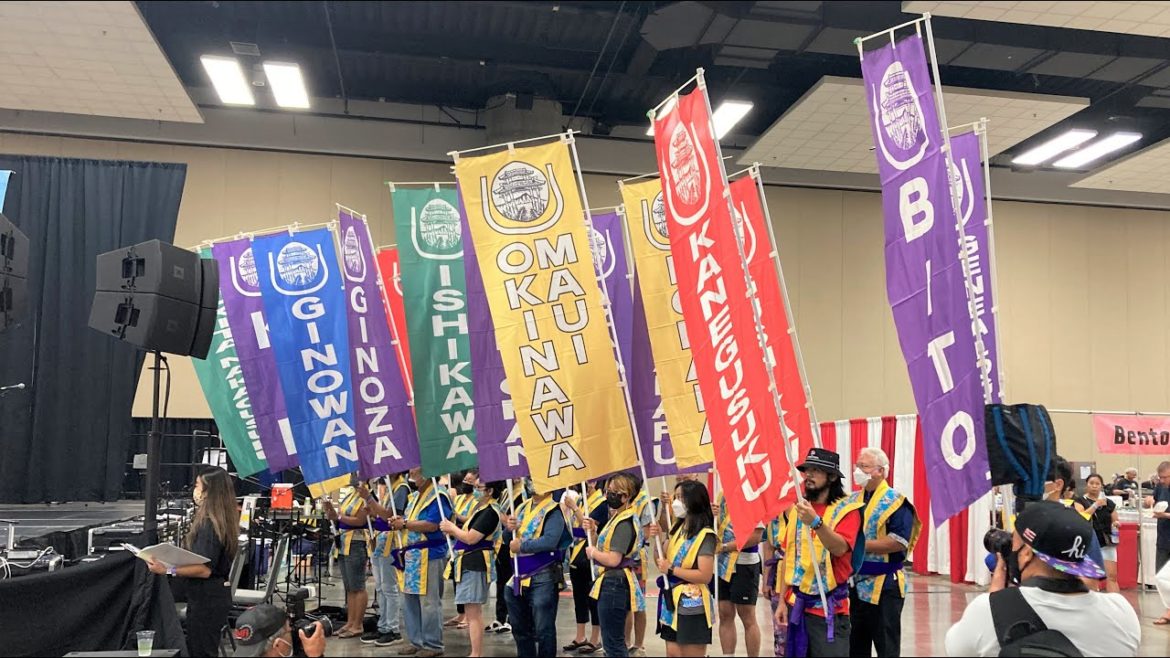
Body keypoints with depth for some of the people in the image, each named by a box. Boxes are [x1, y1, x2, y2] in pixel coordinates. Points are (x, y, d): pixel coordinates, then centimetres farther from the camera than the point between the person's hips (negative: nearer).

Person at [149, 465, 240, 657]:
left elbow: (204, 569, -24)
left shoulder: (209, 524, -21)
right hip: (214, 596, 10)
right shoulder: (221, 520, 8)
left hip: (206, 599, -10)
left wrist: (168, 570, -23)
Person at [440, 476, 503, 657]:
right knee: (474, 611, 15)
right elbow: (467, 532, 19)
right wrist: (452, 530, 0)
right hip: (470, 562, 11)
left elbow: (471, 538, -20)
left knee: (472, 612, -8)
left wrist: (451, 527, -6)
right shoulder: (480, 506, 15)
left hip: (475, 564, -11)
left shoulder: (489, 511, -17)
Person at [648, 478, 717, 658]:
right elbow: (663, 561, 14)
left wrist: (671, 569, -18)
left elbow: (705, 576, -22)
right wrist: (657, 538, -1)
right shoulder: (678, 529, 9)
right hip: (672, 602, 8)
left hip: (691, 606, -8)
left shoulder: (705, 535, -15)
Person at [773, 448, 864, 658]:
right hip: (797, 603, 5)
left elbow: (840, 548, -23)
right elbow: (788, 557, 11)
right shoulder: (798, 508, 8)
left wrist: (815, 522, -38)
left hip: (829, 606, -5)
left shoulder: (847, 509, -7)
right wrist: (782, 601, 10)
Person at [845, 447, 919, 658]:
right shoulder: (852, 500, 11)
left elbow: (899, 542, -21)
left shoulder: (895, 502, -10)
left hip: (884, 587, -7)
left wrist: (859, 544, -20)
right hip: (856, 584, 7)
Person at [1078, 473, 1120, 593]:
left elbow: (1115, 522, 16)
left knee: (1112, 576, -6)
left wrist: (1116, 524, -7)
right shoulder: (1080, 501, -1)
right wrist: (1096, 505, -22)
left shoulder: (1109, 503, 9)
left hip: (1107, 544, 2)